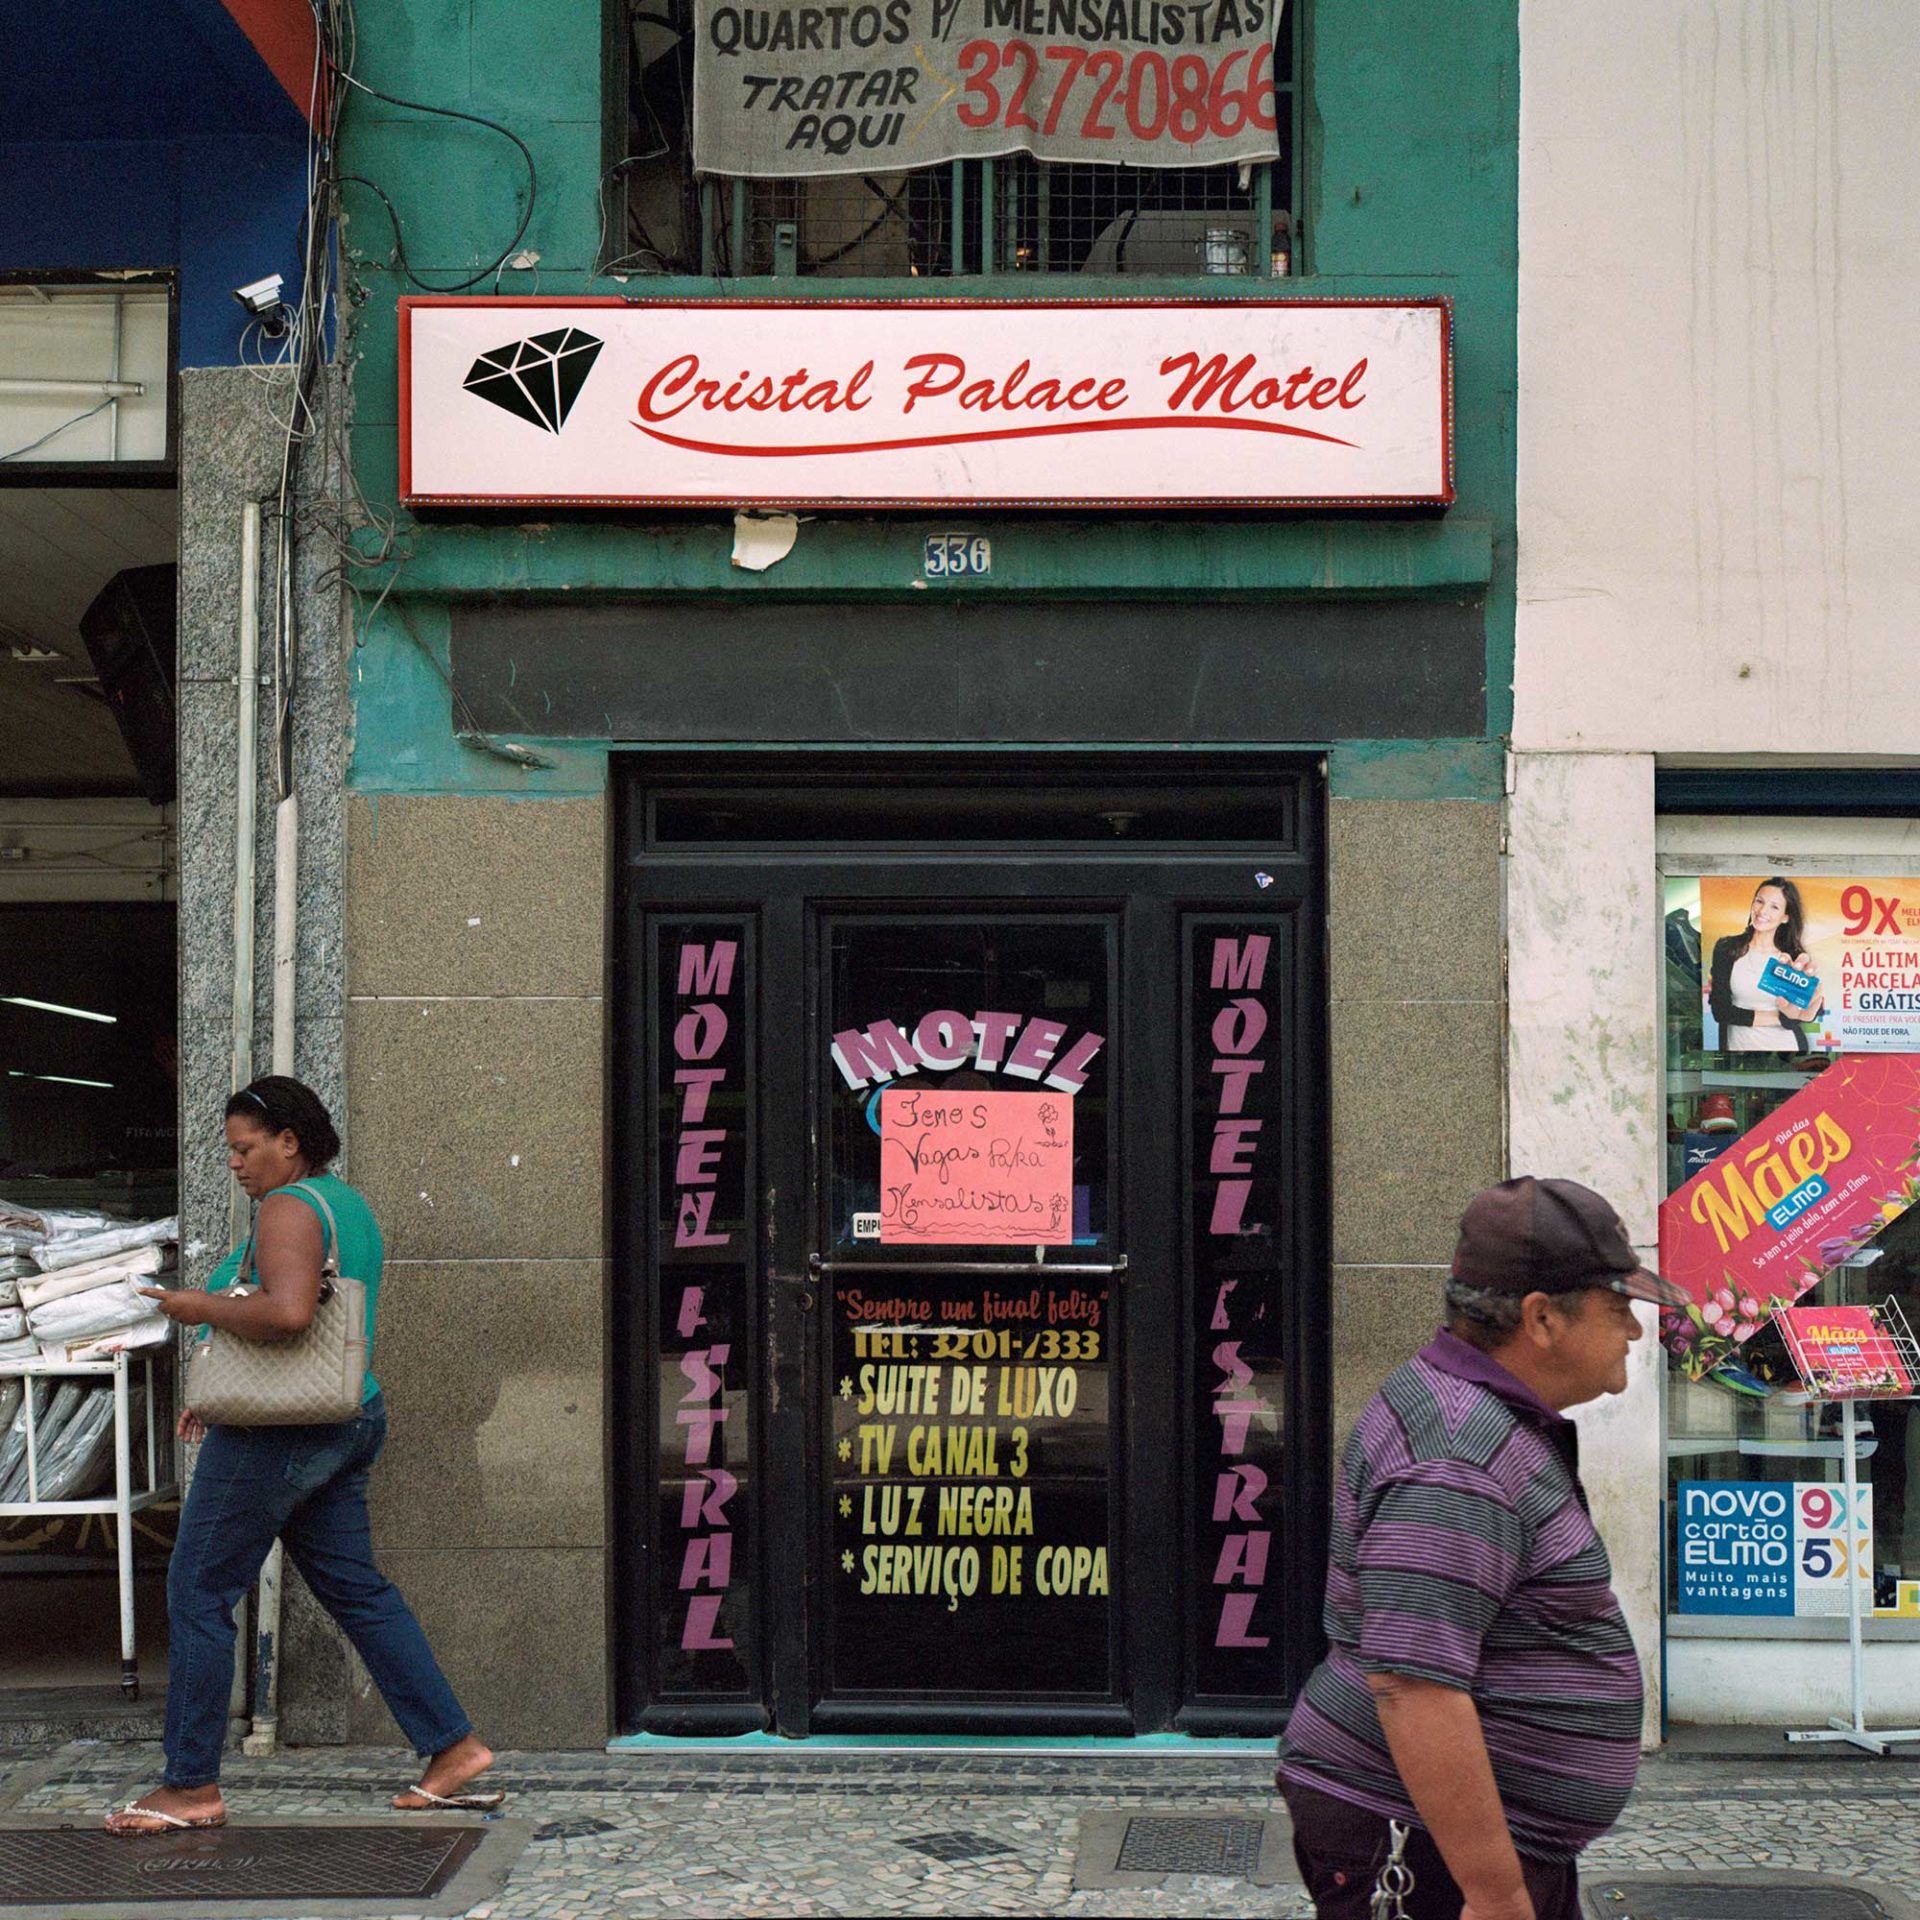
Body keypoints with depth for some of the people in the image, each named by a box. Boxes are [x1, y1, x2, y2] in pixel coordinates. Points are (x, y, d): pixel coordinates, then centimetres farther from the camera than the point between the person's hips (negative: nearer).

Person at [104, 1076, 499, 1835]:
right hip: (347, 1422, 10)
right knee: (356, 1589, 13)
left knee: (198, 1595, 0)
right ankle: (453, 1748, 12)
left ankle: (191, 1787, 5)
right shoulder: (348, 1204, 16)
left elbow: (287, 1312, -33)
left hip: (277, 1434, -10)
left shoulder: (289, 1209, -15)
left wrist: (202, 1308, -17)